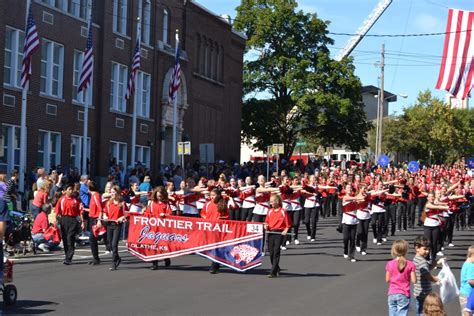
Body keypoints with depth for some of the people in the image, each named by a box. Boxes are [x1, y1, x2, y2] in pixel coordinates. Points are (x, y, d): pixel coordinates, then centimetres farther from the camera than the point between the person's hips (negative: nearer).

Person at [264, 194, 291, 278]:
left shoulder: (283, 211, -3)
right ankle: (277, 269, 27)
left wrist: (285, 231, -15)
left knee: (276, 252, -9)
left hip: (279, 233, -5)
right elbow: (267, 221, 18)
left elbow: (288, 224, -1)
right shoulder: (270, 211, 12)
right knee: (271, 252, 7)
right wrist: (266, 225, -3)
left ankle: (273, 272, -10)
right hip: (271, 233, 5)